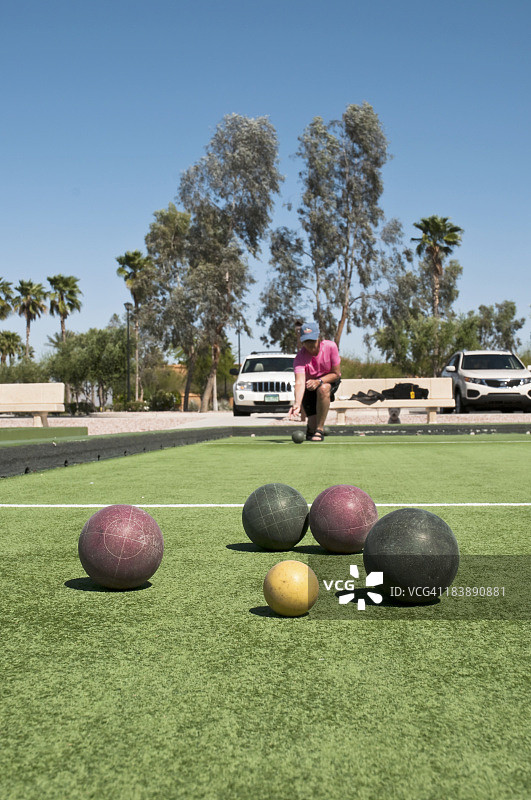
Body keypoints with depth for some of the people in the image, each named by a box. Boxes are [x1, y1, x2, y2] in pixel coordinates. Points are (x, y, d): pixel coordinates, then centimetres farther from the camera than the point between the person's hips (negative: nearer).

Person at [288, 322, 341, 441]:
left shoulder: (330, 346, -22)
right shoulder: (299, 358, -26)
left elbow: (336, 373, -15)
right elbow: (299, 382, -39)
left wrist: (319, 381, -32)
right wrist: (297, 403, -56)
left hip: (329, 381, 0)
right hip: (309, 388, 0)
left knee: (323, 389, -38)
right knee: (313, 425, -11)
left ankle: (319, 430, -27)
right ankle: (311, 427, 31)